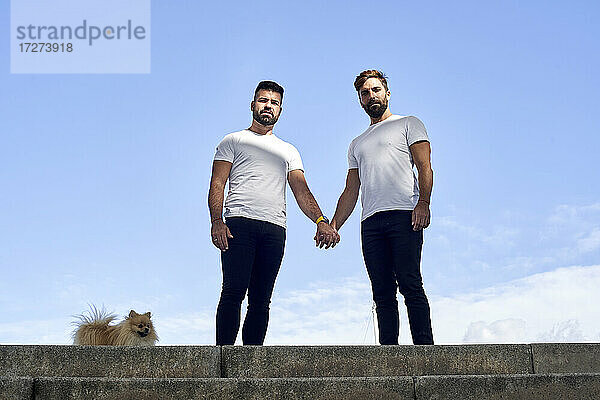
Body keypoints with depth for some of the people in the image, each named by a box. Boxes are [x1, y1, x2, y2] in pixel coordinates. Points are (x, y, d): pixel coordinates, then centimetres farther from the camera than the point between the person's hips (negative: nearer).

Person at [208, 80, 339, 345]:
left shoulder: (289, 151, 26)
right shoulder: (233, 141, 17)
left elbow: (301, 191, 13)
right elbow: (217, 184, 6)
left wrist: (321, 221, -6)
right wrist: (217, 221, -12)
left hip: (274, 229, 3)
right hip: (239, 223, -3)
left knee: (260, 299, -1)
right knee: (234, 292, -15)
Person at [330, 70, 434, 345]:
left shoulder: (408, 124, 16)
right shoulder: (357, 144, 31)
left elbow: (425, 168, 2)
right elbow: (350, 191, 26)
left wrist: (423, 203, -16)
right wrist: (333, 226, 13)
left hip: (404, 216, -5)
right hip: (371, 223, 5)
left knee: (410, 285, -15)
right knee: (383, 293, -1)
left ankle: (425, 345, -16)